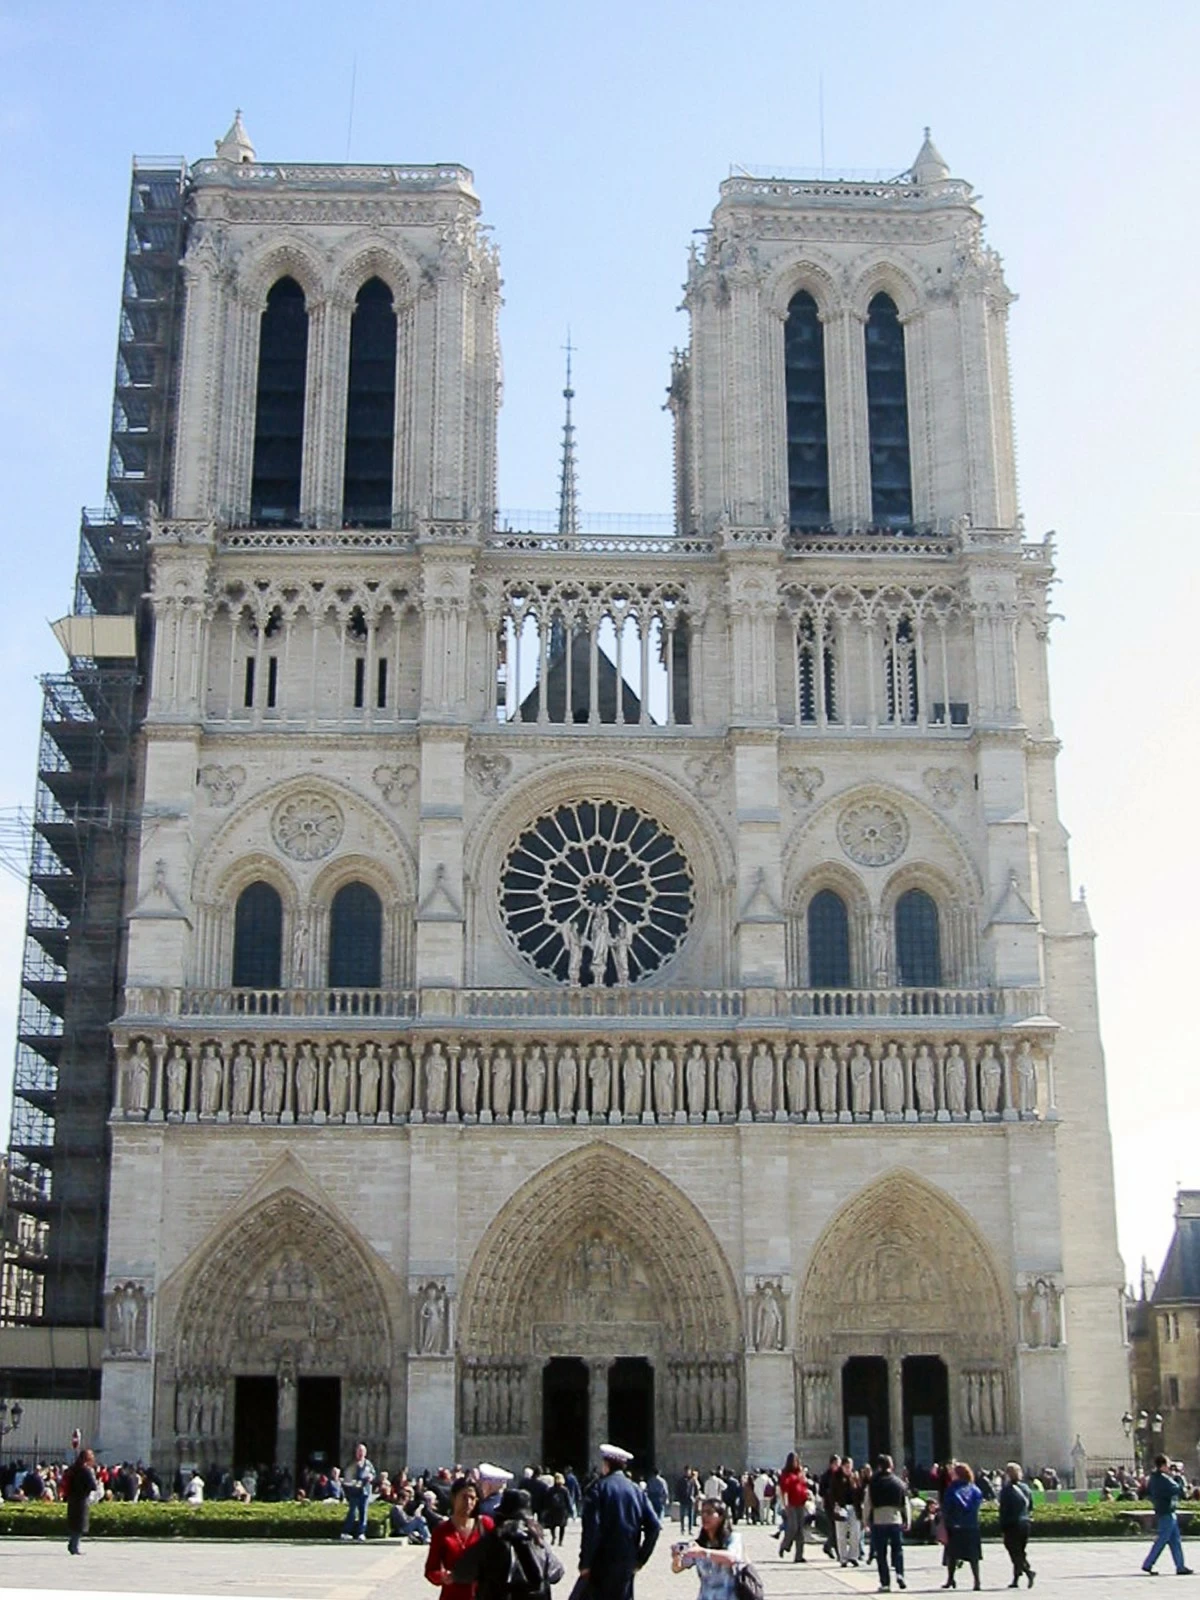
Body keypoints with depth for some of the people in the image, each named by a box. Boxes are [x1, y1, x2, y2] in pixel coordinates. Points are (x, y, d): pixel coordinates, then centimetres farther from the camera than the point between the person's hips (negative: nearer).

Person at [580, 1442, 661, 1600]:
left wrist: (585, 1562, -10)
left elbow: (591, 1528, -15)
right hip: (627, 1562, 4)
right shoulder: (636, 1490, 8)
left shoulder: (598, 1488, -6)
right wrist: (641, 1558, 8)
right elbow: (654, 1526, 2)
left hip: (603, 1564, -4)